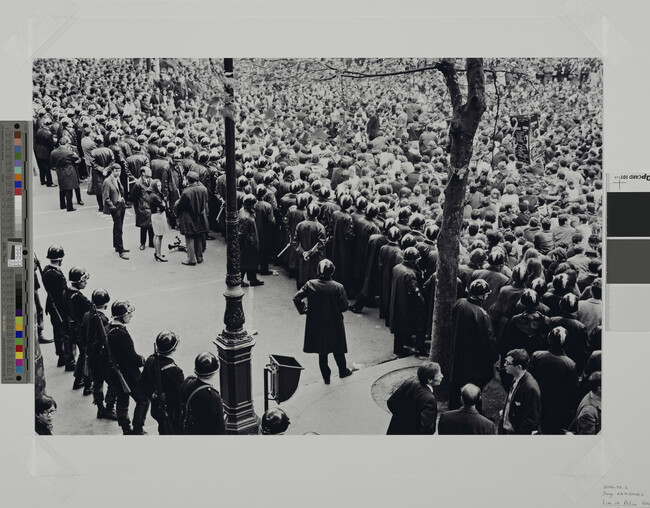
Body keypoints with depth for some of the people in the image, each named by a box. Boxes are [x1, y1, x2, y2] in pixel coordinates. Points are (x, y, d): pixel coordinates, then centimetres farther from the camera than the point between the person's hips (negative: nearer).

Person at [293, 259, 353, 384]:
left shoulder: (310, 284, -13)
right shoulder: (338, 287, -19)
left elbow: (296, 298, -10)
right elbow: (344, 306, -14)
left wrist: (304, 310, 4)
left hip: (316, 325, 1)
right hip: (334, 325, -1)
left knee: (322, 352, 17)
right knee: (338, 350, 21)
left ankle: (326, 376, 26)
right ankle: (343, 371, 39)